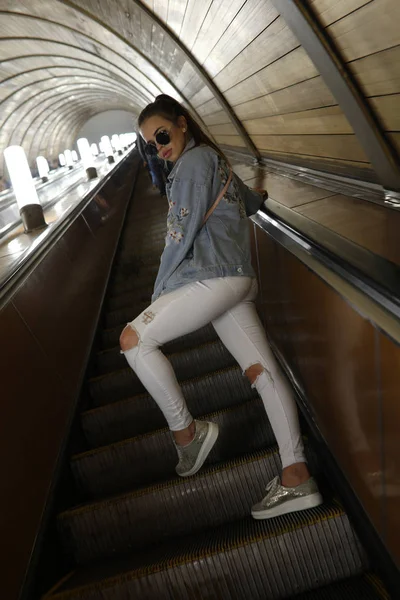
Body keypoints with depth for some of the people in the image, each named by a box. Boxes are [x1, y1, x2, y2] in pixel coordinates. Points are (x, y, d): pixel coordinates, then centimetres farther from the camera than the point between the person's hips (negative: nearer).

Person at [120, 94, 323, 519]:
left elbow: (183, 230, -10)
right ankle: (297, 477, 2)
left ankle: (186, 431, 0)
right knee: (261, 371, 2)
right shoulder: (214, 160, 26)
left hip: (212, 278, -10)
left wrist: (159, 289, -4)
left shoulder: (194, 160, -3)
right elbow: (251, 203, 40)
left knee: (134, 339, -5)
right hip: (235, 278, 10)